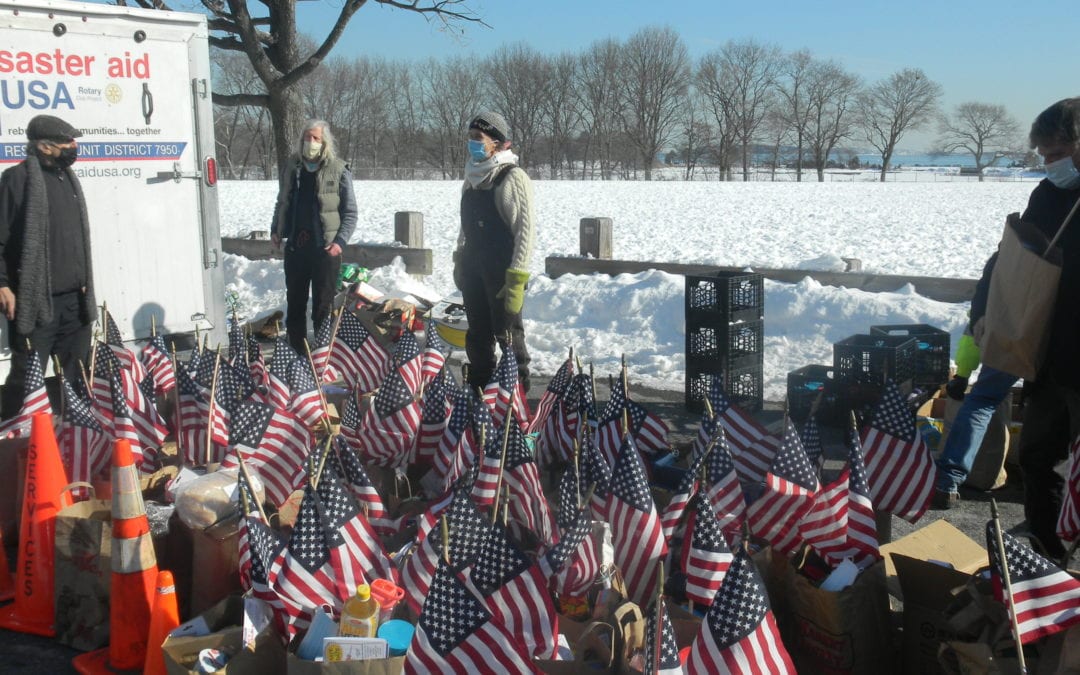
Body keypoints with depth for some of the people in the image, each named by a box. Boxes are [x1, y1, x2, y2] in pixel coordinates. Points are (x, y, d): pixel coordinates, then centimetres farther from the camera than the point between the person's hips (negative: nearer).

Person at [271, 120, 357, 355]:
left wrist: (340, 240, -13)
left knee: (323, 303, 2)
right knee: (295, 300, 12)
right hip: (295, 245, 4)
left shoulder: (339, 171, -3)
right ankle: (295, 349, 22)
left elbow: (350, 212, -3)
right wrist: (276, 230, 9)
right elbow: (282, 203, 21)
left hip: (325, 248, -4)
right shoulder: (292, 167, 10)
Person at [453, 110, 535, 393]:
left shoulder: (513, 178, -12)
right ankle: (477, 389, 24)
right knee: (477, 335, 14)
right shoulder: (473, 178, 12)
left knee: (508, 334, -2)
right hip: (473, 268, 7)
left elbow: (525, 229, -16)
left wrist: (517, 279, -21)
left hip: (502, 271, -7)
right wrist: (459, 261, 19)